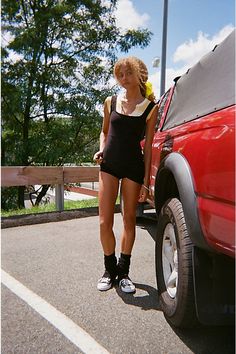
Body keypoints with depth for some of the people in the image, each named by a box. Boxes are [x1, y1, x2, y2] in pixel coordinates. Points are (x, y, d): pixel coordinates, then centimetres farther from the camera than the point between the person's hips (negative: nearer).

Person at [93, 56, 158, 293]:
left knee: (129, 220, 6)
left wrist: (146, 181, -4)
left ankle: (123, 271, 22)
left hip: (133, 167, -2)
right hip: (109, 165, 2)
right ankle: (110, 269, 18)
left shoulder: (150, 107, 1)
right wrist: (101, 150, -1)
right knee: (105, 221, -2)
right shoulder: (111, 102, 8)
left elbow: (148, 145, 0)